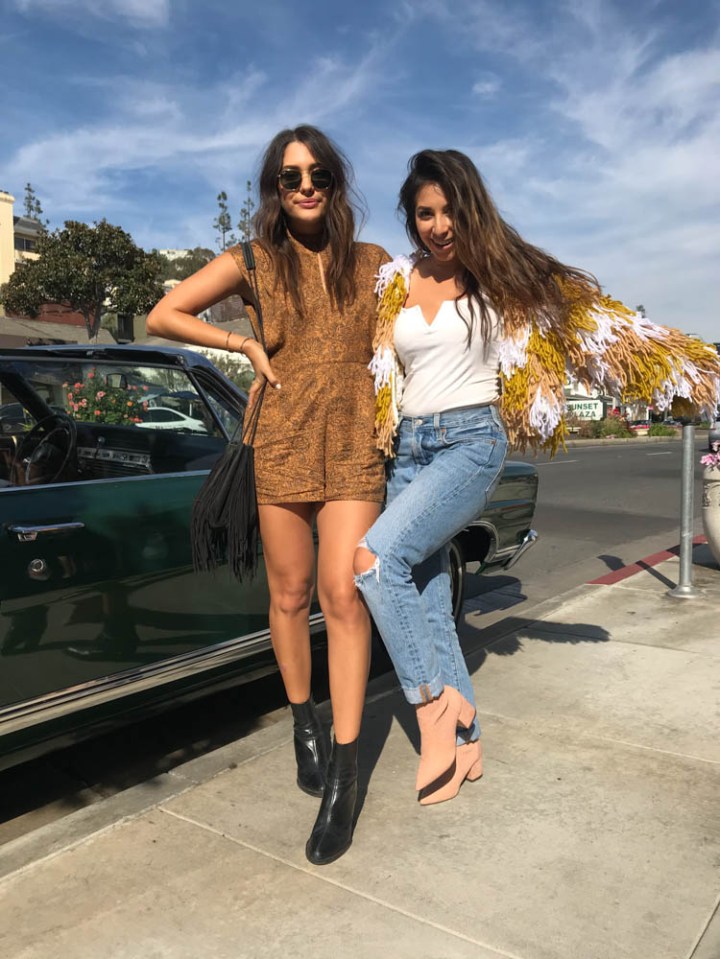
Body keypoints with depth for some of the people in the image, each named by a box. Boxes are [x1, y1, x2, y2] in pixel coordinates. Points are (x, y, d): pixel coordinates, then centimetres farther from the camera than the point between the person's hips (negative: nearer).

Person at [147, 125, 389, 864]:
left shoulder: (371, 263, 7)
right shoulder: (253, 262, 5)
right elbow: (163, 316, 7)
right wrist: (246, 346, -1)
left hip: (354, 446, 0)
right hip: (282, 443, 1)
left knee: (342, 594, -9)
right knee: (290, 595, 8)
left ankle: (342, 773, -2)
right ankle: (303, 724, 31)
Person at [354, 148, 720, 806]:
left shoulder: (500, 276, -1)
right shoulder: (395, 284, 9)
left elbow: (592, 317, 0)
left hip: (471, 441, -5)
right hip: (410, 447, 5)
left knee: (377, 556, -25)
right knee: (428, 599, 6)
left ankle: (435, 703, -9)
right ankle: (464, 740, 21)